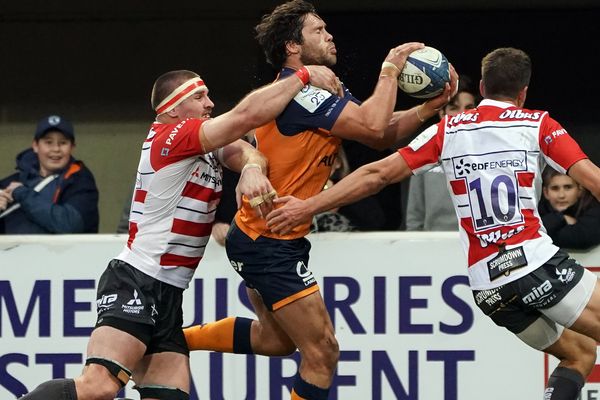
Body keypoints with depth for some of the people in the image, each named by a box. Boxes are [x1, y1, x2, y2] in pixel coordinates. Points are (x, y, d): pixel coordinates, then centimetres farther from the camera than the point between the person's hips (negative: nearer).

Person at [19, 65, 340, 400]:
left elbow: (243, 151, -2)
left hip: (169, 296, 9)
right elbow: (247, 115, -19)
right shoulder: (169, 136, -12)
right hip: (135, 284, -9)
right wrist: (304, 76, -12)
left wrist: (252, 168, -26)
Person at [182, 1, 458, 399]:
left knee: (275, 338, 28)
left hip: (260, 239, 11)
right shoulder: (297, 92, -20)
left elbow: (382, 134, 8)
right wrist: (390, 69, -14)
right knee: (322, 352, -9)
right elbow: (373, 127, -26)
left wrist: (429, 107, -6)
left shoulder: (324, 90, 10)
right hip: (270, 243, -11)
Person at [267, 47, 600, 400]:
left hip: (488, 287, 5)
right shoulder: (537, 124, 4)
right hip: (538, 263, -5)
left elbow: (378, 174, 9)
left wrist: (308, 207, 14)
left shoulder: (449, 130, 12)